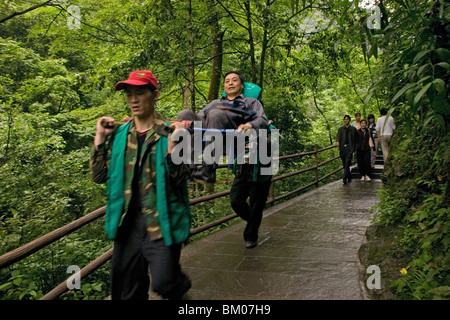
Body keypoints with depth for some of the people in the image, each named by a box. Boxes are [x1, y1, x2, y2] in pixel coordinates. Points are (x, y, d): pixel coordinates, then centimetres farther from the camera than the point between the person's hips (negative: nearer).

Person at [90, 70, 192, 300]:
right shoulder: (118, 135, 6)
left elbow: (179, 181, -12)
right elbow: (98, 176, 4)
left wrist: (172, 146, -27)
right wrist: (100, 137, -3)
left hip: (161, 224, -4)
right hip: (127, 224, 4)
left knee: (163, 283, -7)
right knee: (127, 291, 14)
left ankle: (181, 288, 29)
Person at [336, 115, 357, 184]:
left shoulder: (353, 129, 9)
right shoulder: (340, 129, 14)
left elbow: (355, 139, 9)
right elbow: (338, 136, 0)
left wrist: (354, 148, 3)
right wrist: (337, 141, -21)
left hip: (349, 147, -3)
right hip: (342, 148, 3)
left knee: (347, 162, -16)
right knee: (345, 163, 7)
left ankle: (344, 178, -23)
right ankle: (349, 178, 20)